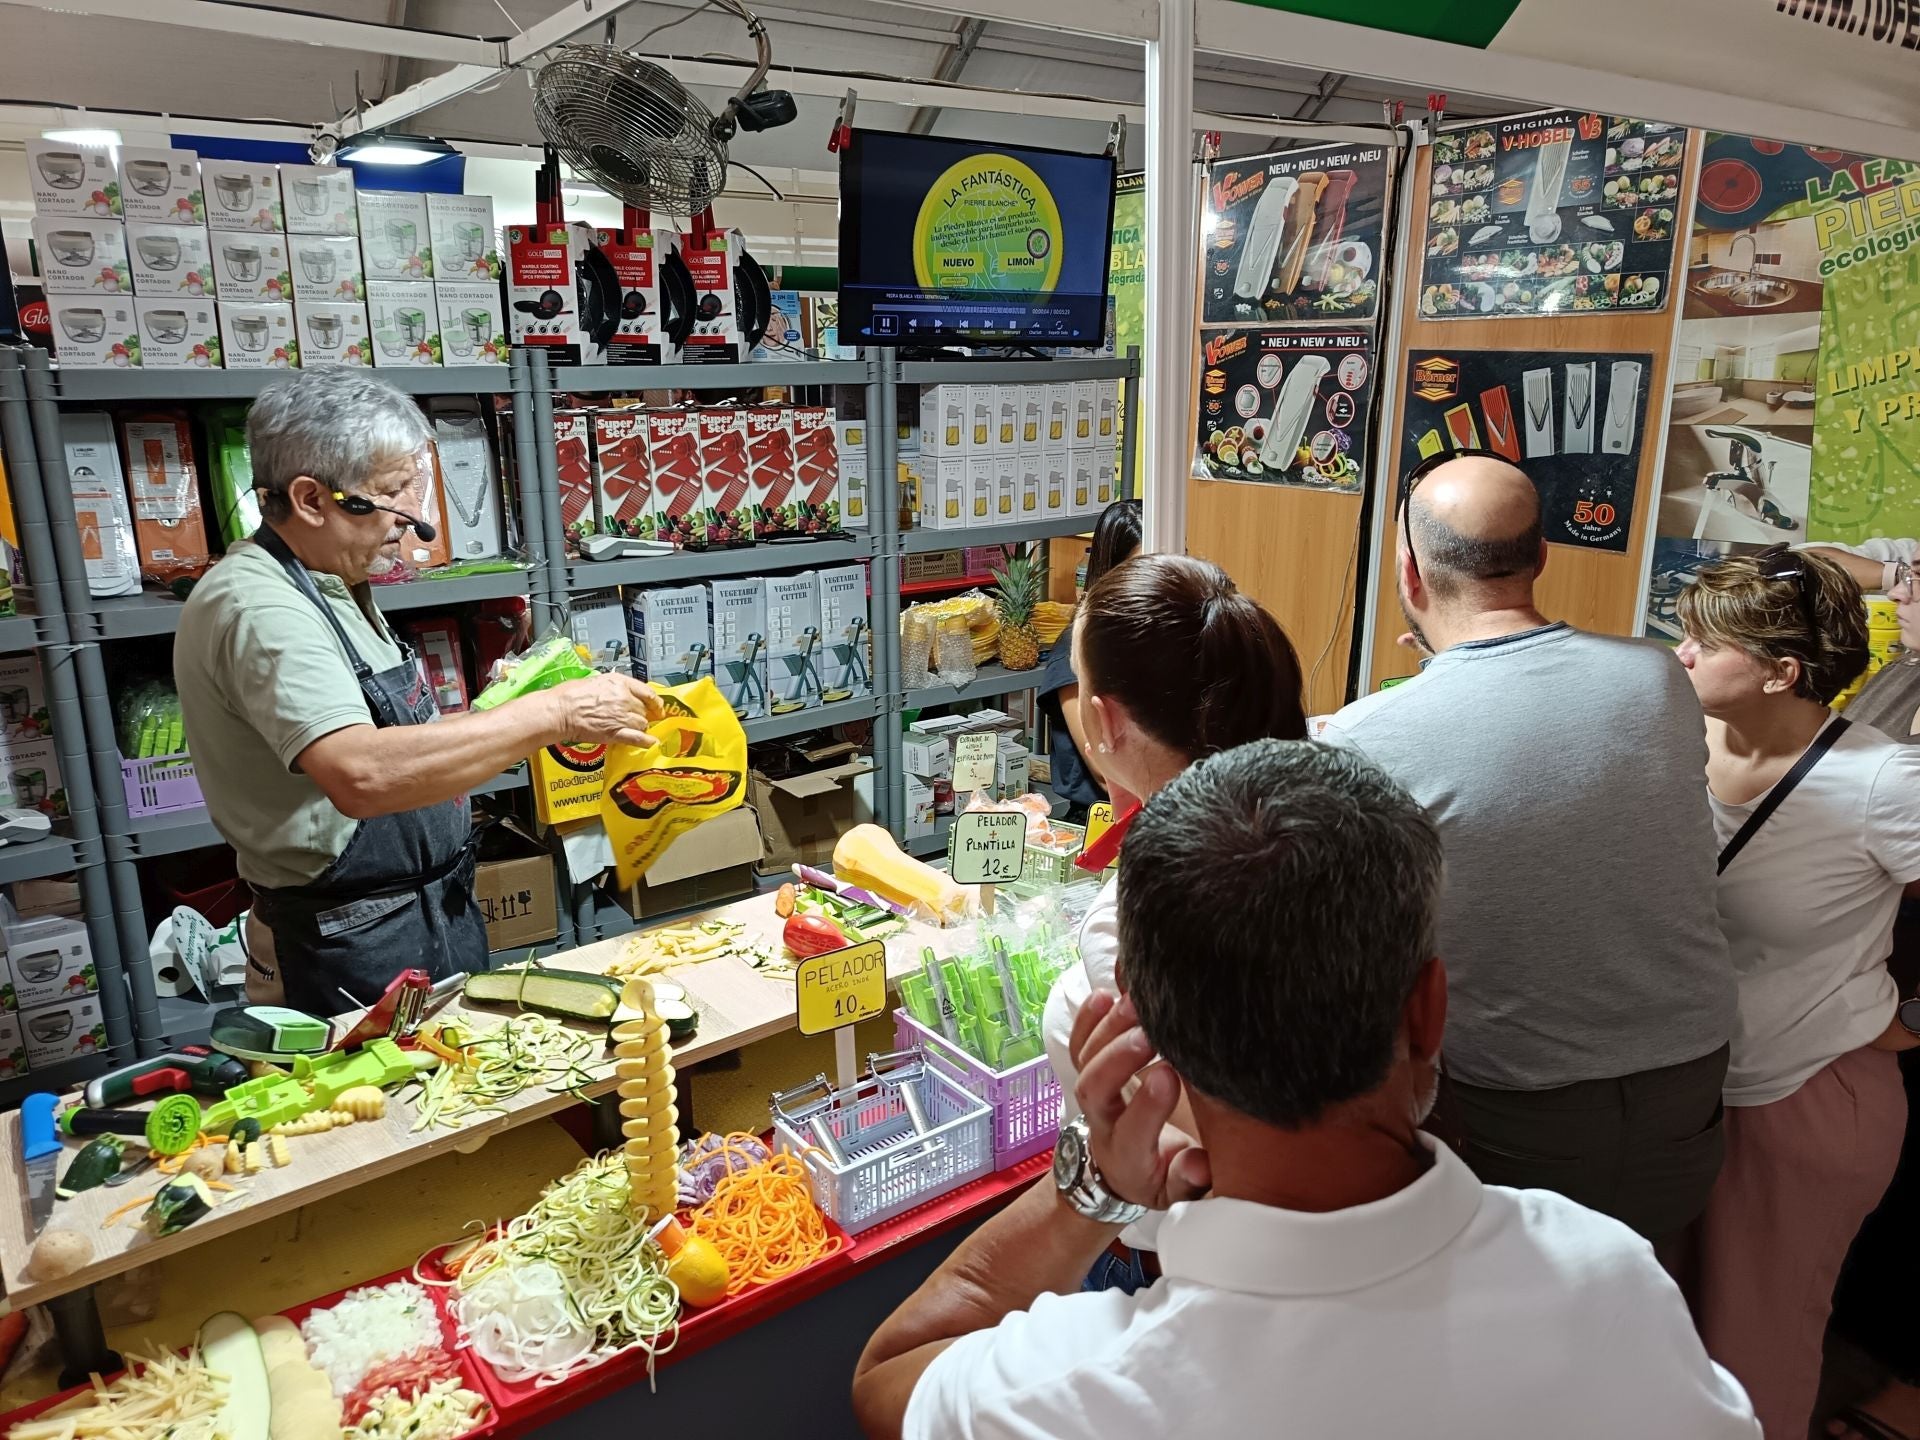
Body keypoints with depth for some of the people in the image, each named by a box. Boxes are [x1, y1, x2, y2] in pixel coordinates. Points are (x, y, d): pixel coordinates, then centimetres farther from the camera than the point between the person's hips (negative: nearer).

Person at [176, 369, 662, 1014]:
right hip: (363, 952, -10)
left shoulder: (332, 586, 10)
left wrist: (495, 715, 2)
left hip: (439, 911, 10)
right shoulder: (258, 608, -23)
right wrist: (552, 713, -33)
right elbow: (363, 775, -38)